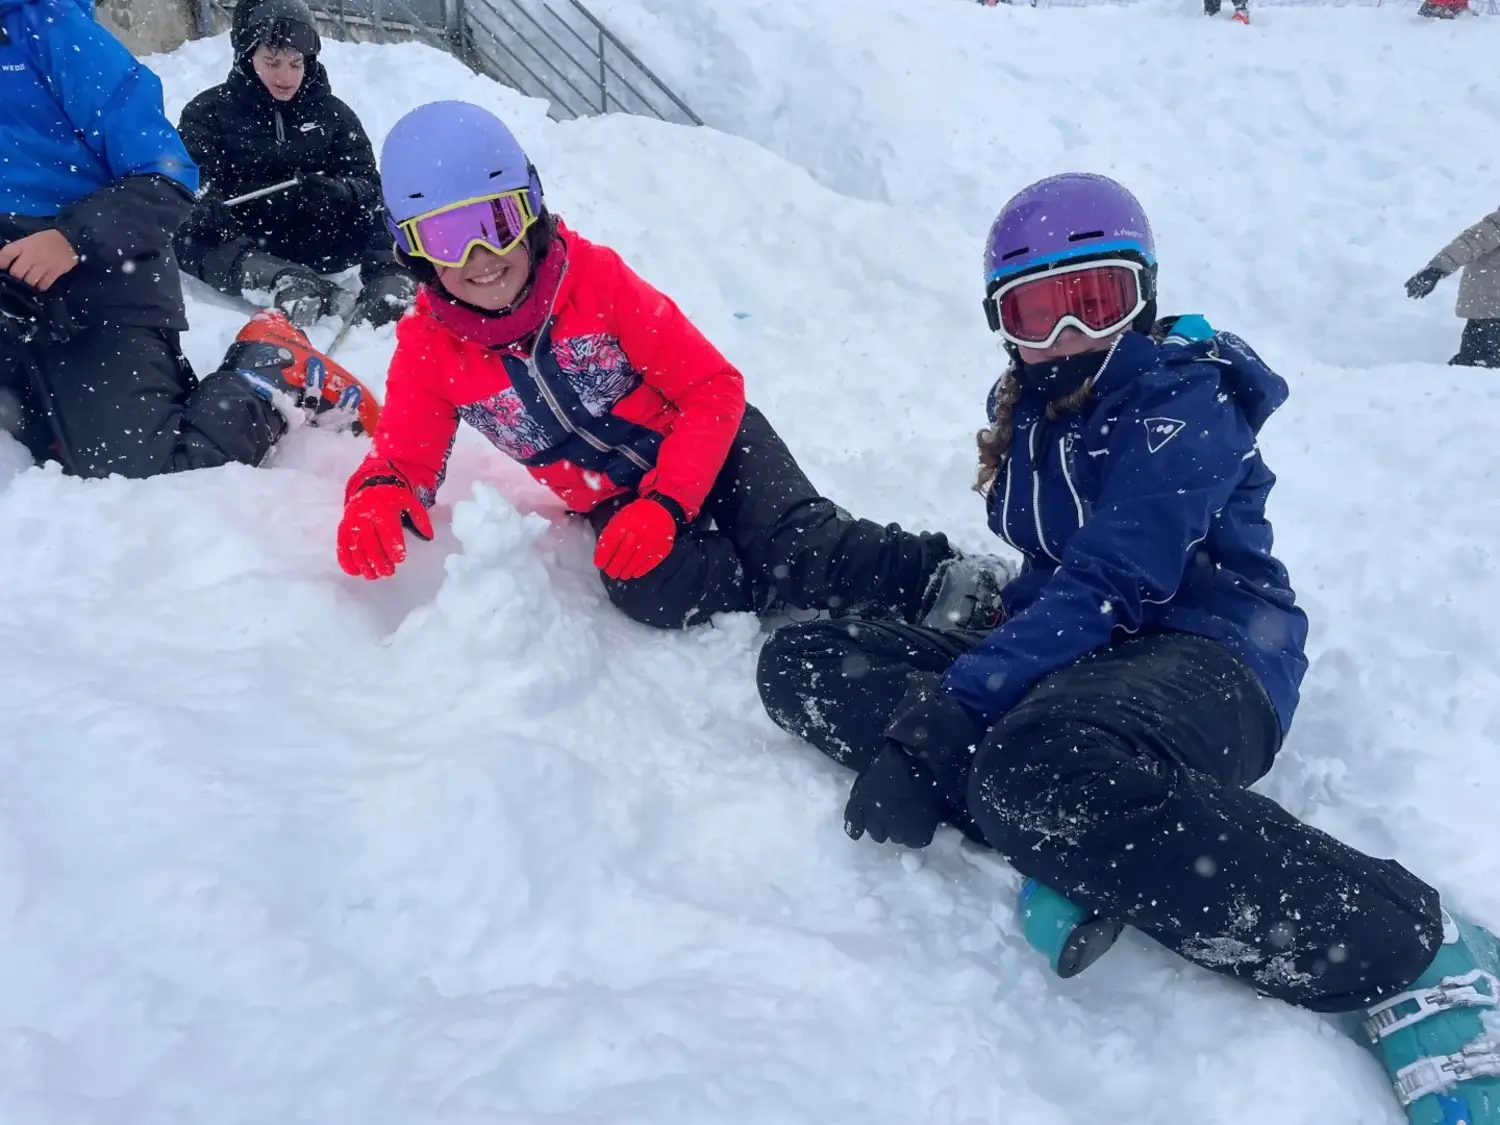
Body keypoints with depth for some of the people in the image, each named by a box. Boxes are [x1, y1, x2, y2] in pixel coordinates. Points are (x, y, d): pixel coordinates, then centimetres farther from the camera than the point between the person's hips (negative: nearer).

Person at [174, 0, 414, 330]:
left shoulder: (333, 113, 10)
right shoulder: (208, 111, 4)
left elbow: (368, 183, -1)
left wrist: (337, 192, -25)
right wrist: (210, 212, -33)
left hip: (316, 241, 2)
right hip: (244, 241, -1)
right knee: (187, 231, -31)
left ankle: (391, 278, -42)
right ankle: (284, 284, -53)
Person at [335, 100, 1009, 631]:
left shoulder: (596, 278, -16)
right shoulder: (428, 348, -8)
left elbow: (715, 389, -14)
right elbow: (406, 456, -5)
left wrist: (668, 501, -28)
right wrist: (378, 496, -32)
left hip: (711, 448, -2)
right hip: (617, 503, 2)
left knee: (801, 549, -29)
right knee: (655, 591, -32)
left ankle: (956, 583, -14)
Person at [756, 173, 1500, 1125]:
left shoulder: (1181, 403, -8)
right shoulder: (1029, 413, 16)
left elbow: (1107, 586, -21)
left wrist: (948, 712, -30)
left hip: (1204, 661, -8)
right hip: (1078, 661, 8)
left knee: (1037, 768, -43)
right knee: (800, 661, -5)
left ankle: (1408, 950, -28)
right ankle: (1057, 827, -22)